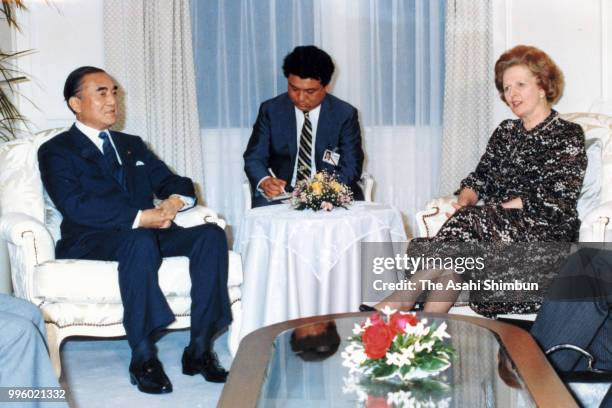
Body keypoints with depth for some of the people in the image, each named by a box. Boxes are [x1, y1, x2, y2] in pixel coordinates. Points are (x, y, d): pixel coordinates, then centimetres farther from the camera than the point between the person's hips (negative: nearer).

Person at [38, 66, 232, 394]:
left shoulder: (132, 145, 24)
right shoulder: (56, 151, 5)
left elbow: (177, 183, 15)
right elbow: (75, 205, -13)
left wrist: (176, 200, -12)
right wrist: (139, 218, -24)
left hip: (147, 232, 6)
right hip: (90, 241, -5)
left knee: (211, 234, -21)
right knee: (141, 240, -38)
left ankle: (200, 349, -21)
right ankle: (142, 357, -29)